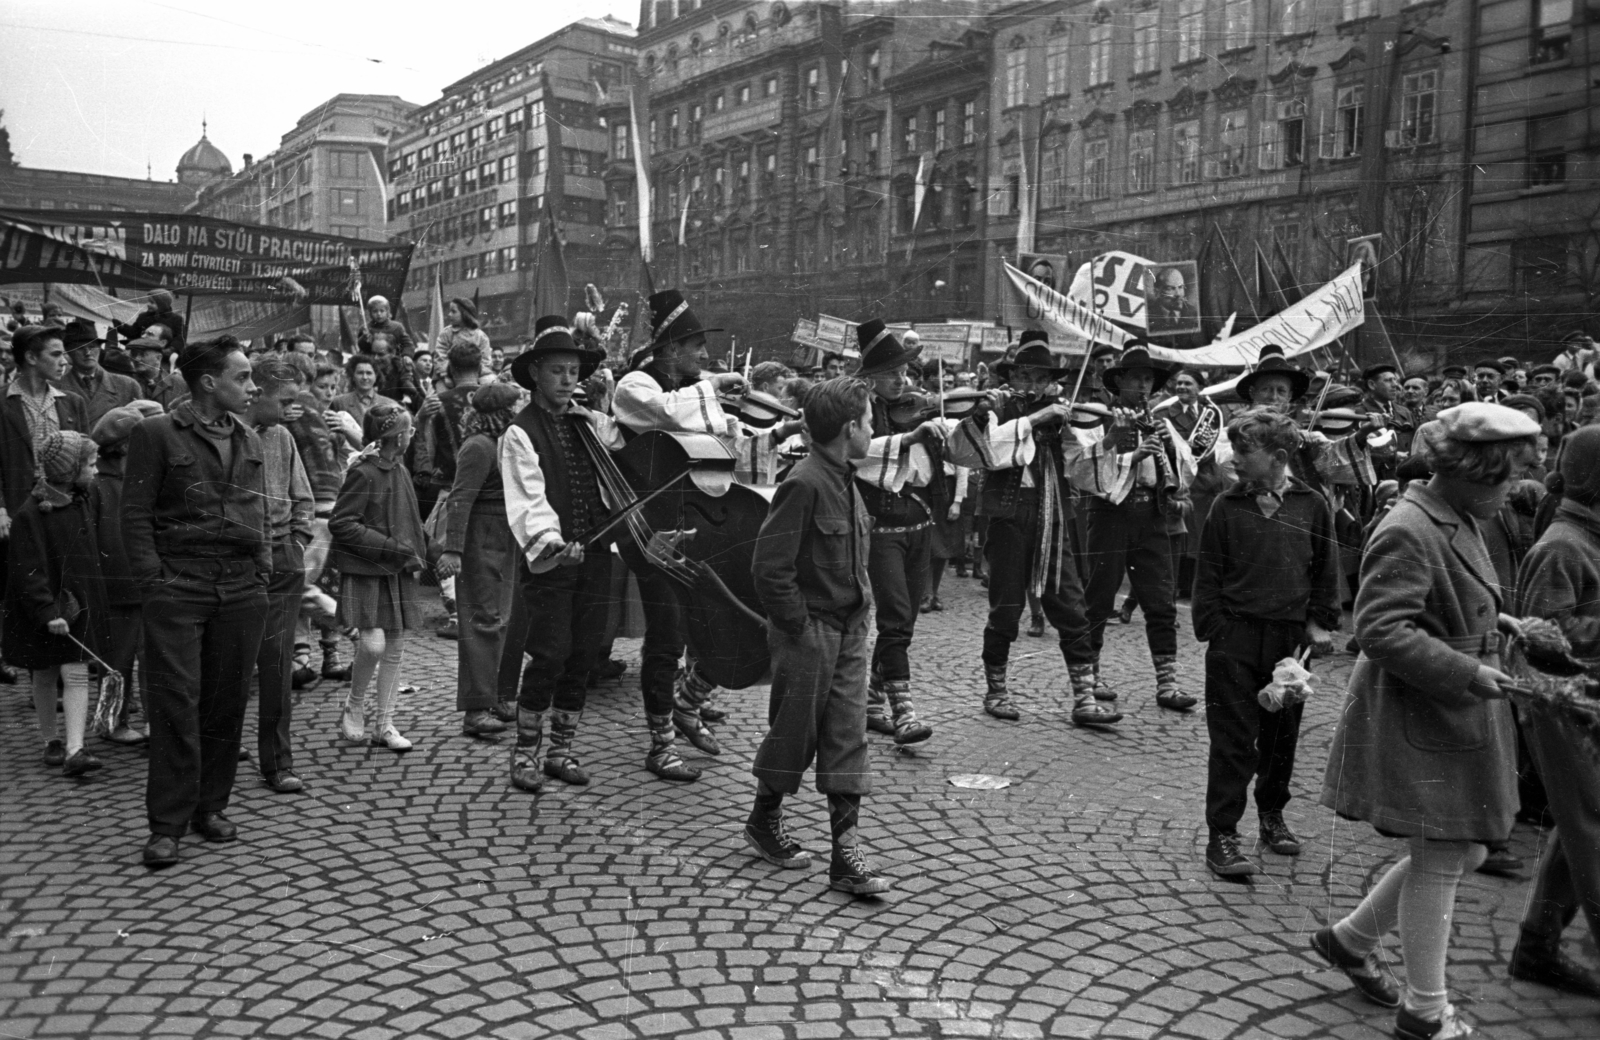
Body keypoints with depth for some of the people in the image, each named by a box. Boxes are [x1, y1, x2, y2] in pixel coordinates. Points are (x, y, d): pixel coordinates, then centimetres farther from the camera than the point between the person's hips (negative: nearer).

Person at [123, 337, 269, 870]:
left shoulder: (249, 440, 15)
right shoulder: (156, 433, -1)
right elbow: (135, 513, -3)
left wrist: (263, 571, 9)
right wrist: (152, 580, -9)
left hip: (242, 590, 5)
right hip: (178, 589, -5)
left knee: (228, 701, 7)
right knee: (176, 702, -4)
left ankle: (211, 806, 20)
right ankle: (167, 823, 4)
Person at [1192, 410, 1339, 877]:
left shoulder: (1312, 506, 2)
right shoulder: (1227, 508, -1)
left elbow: (1326, 572, 9)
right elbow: (1208, 575, 1)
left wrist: (1321, 623, 3)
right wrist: (1212, 628, -6)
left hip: (1290, 639, 2)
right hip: (1235, 637, -2)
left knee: (1282, 735, 14)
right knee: (1232, 739, -2)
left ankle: (1272, 815, 34)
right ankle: (1221, 835, 3)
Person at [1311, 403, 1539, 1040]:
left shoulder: (1456, 522, 10)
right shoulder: (1408, 533, -21)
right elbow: (1379, 629, -27)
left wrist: (1491, 621, 8)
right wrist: (1465, 672, -25)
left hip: (1461, 719, 10)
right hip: (1422, 721, -10)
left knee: (1462, 850, 17)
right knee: (1440, 861, 2)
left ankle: (1350, 938, 33)